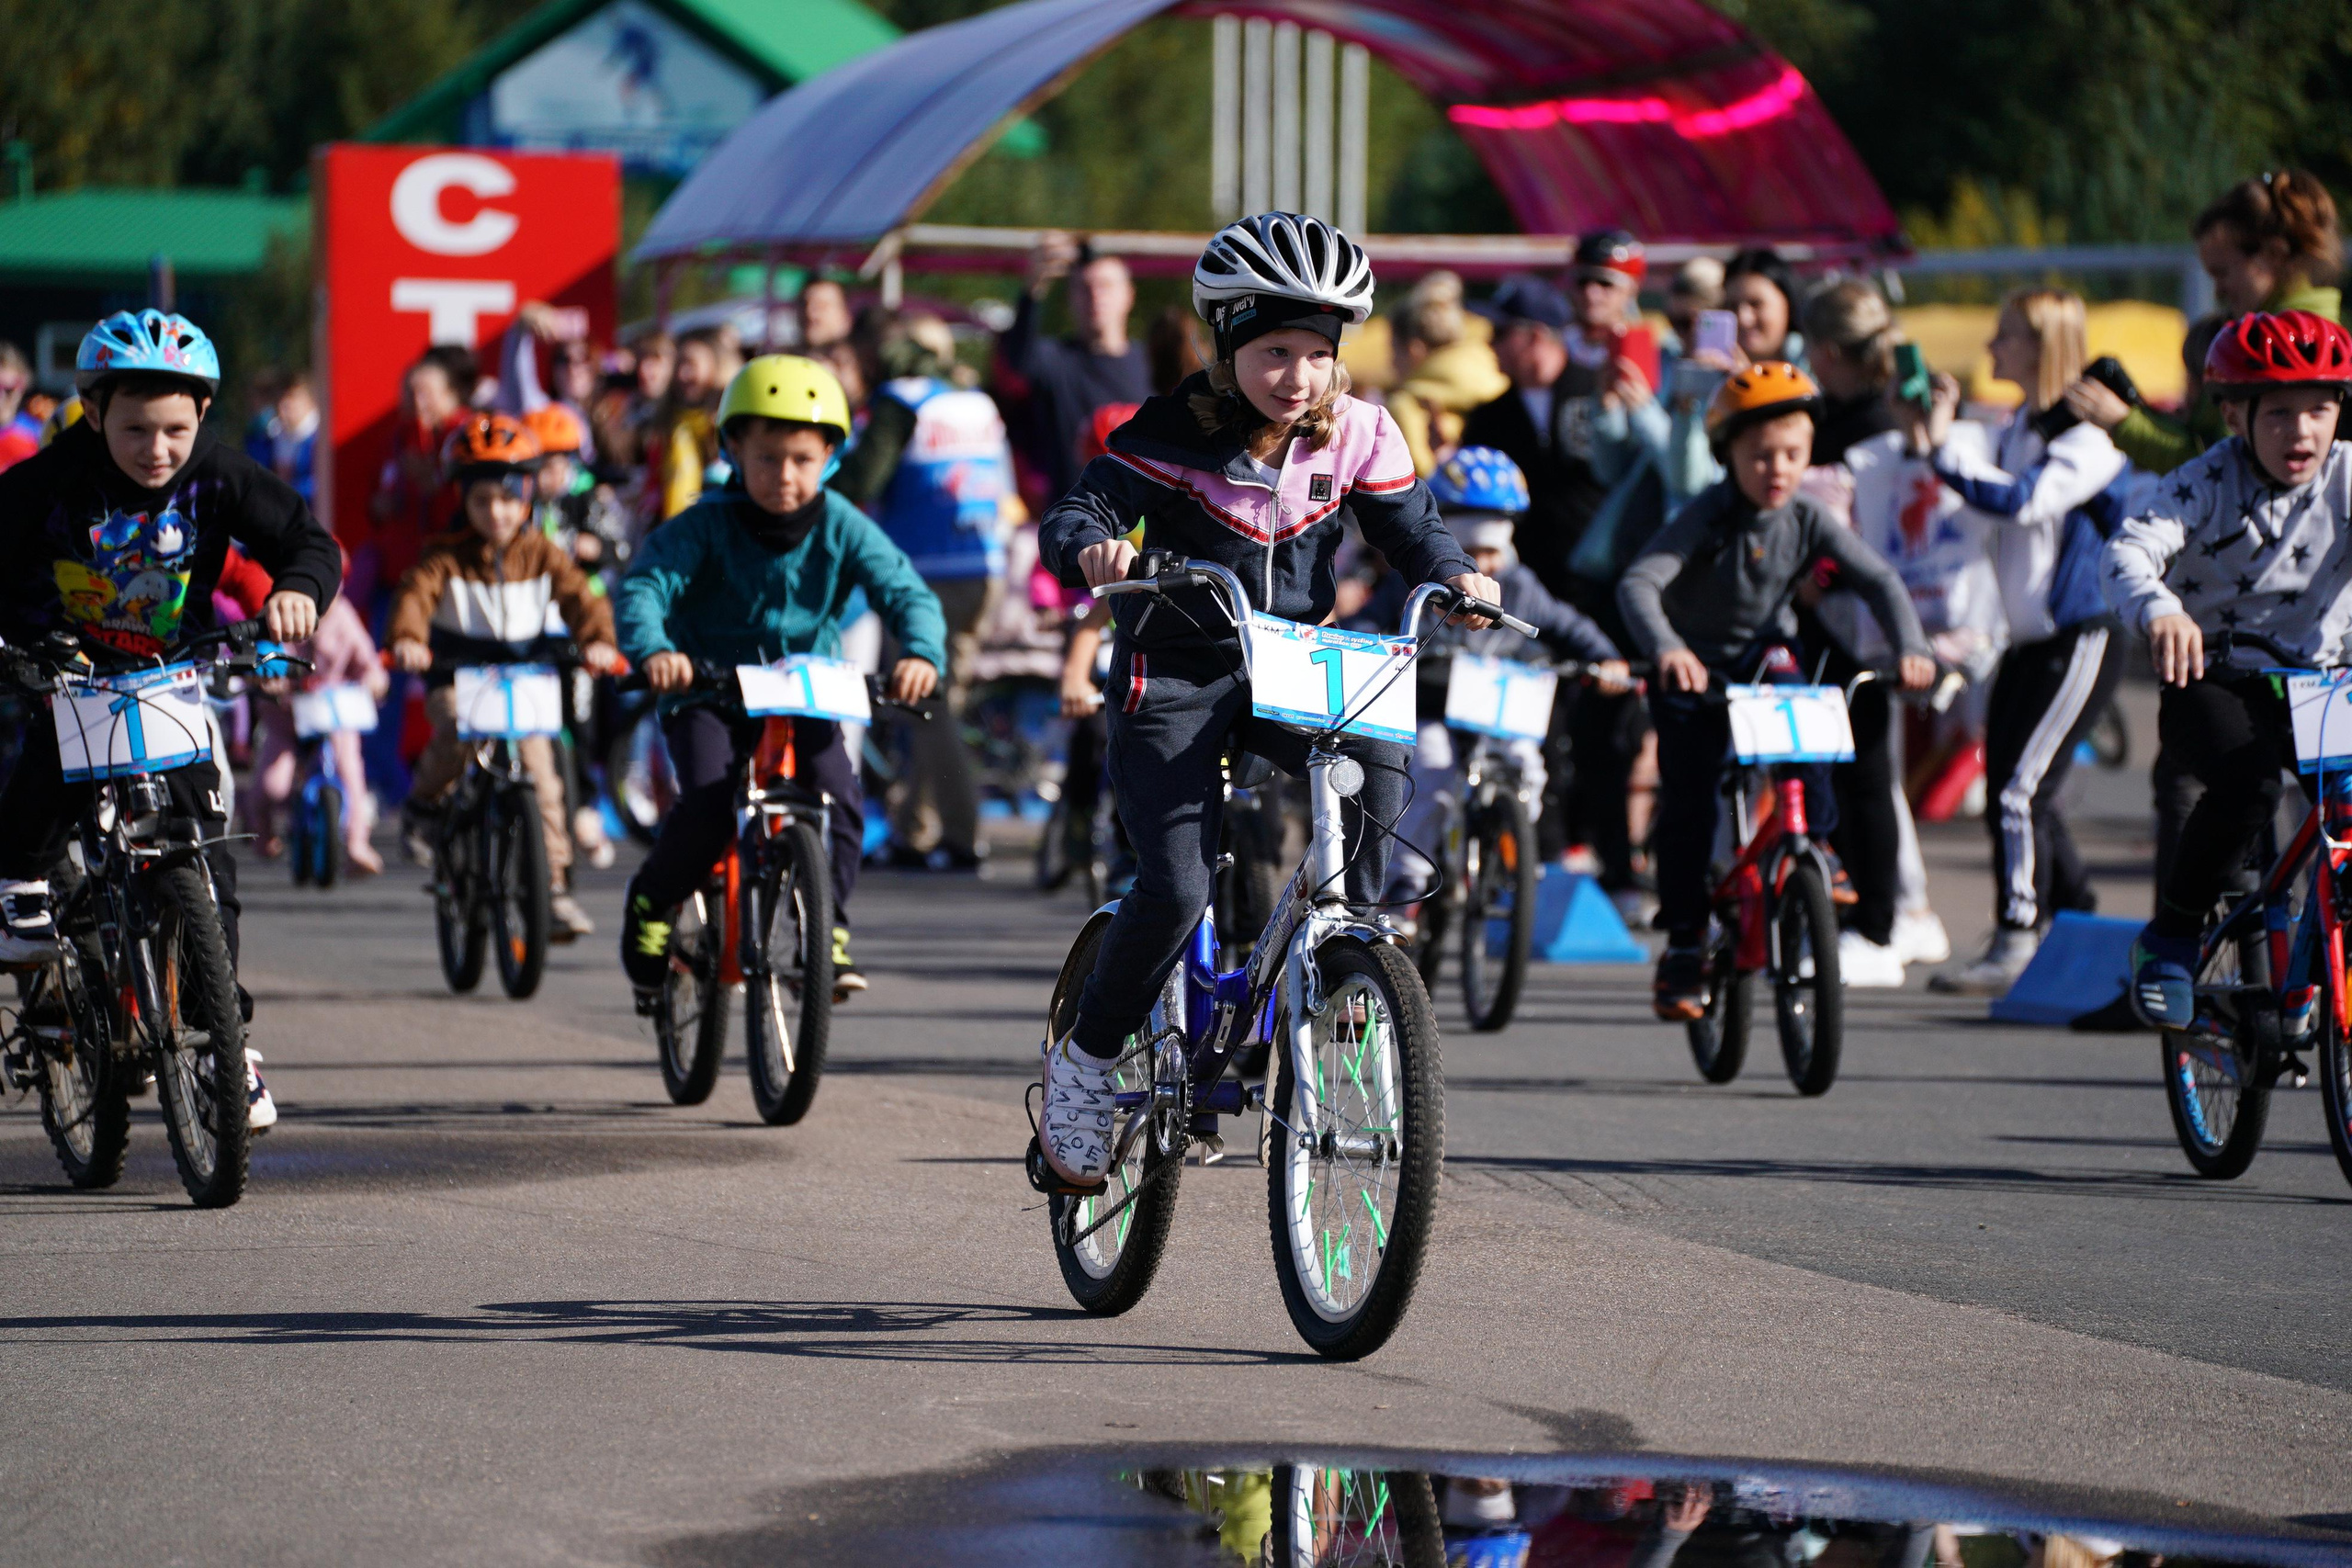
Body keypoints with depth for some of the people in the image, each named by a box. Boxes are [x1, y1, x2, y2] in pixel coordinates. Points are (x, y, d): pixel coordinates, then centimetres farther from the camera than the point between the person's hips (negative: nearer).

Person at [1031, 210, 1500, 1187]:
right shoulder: (1179, 433, -14)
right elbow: (1077, 511, -18)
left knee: (1378, 762, -30)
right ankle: (1085, 1061, 5)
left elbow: (1409, 527, 1)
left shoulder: (1355, 435, -4)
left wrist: (1453, 576, -21)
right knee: (1176, 889, -16)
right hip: (1175, 675, -3)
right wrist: (1092, 548, -42)